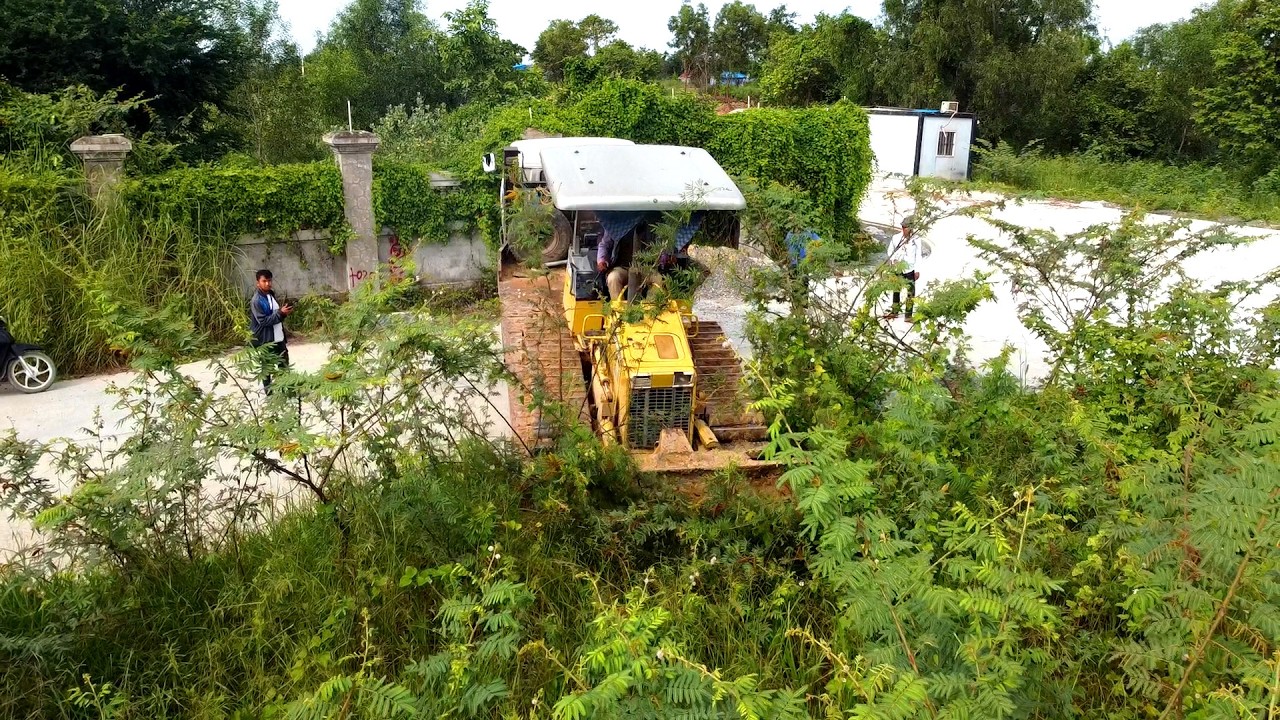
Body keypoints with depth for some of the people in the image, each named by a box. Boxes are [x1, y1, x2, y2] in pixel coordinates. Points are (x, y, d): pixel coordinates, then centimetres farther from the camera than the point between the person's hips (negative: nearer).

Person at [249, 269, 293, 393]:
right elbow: (263, 321, -21)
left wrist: (284, 312, 3)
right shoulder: (256, 301, -16)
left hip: (278, 338, 8)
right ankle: (269, 392, 15)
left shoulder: (271, 294, 10)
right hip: (265, 340, -8)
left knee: (284, 364, 15)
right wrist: (280, 313, -23)